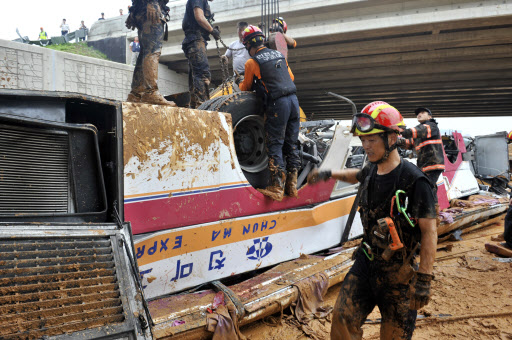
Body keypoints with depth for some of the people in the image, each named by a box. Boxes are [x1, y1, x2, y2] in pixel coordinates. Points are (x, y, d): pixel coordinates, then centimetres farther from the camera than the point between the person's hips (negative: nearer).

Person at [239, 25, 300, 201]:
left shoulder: (252, 63, -3)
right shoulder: (279, 55, 15)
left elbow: (247, 87, 11)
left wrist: (240, 85, 33)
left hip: (277, 104, -6)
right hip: (293, 100, 6)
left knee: (275, 146, -1)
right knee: (291, 144, 10)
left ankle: (277, 187, -3)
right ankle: (292, 185, 14)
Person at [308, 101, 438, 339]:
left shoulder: (414, 180, -20)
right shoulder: (372, 170, 1)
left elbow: (429, 231, -16)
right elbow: (358, 176, 28)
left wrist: (424, 278, -17)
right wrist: (329, 174, 18)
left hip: (398, 269, -5)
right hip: (367, 260, 6)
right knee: (343, 319, 5)